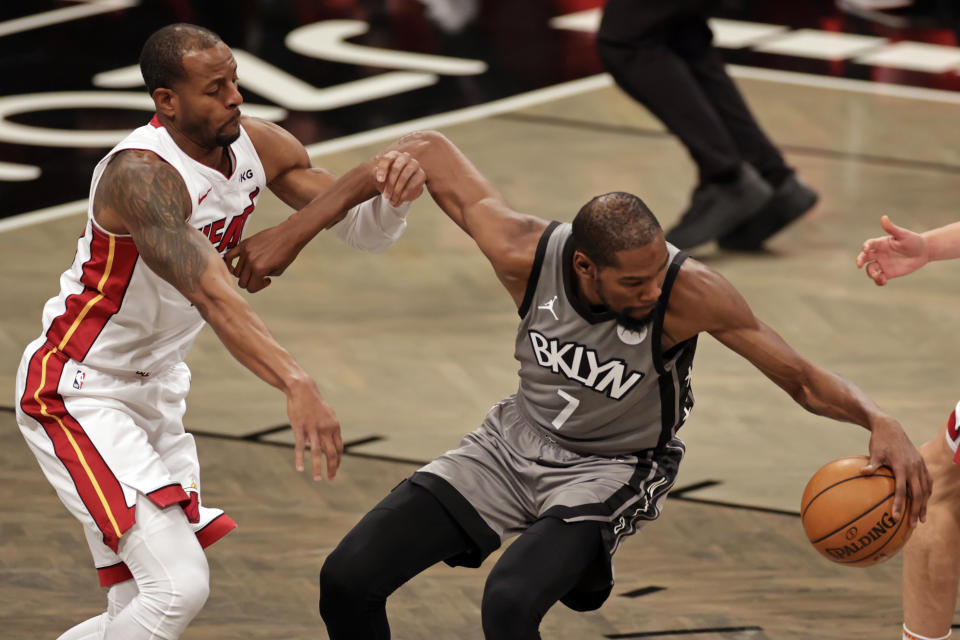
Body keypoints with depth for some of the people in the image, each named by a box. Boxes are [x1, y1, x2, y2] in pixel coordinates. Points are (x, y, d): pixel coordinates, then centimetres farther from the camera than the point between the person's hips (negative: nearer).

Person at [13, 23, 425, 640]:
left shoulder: (258, 145, -4)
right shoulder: (142, 174, -28)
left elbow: (366, 232, 3)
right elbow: (211, 295, -42)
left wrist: (393, 190, -21)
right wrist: (297, 385, -54)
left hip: (154, 390, 9)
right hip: (78, 395, -9)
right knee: (179, 586, -20)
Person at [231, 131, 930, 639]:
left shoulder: (690, 294, -32)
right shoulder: (525, 254, -26)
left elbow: (803, 378, -24)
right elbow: (430, 152, -12)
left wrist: (880, 421, -45)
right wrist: (293, 235, -8)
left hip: (611, 468, -4)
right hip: (520, 437, 4)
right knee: (348, 579, -5)